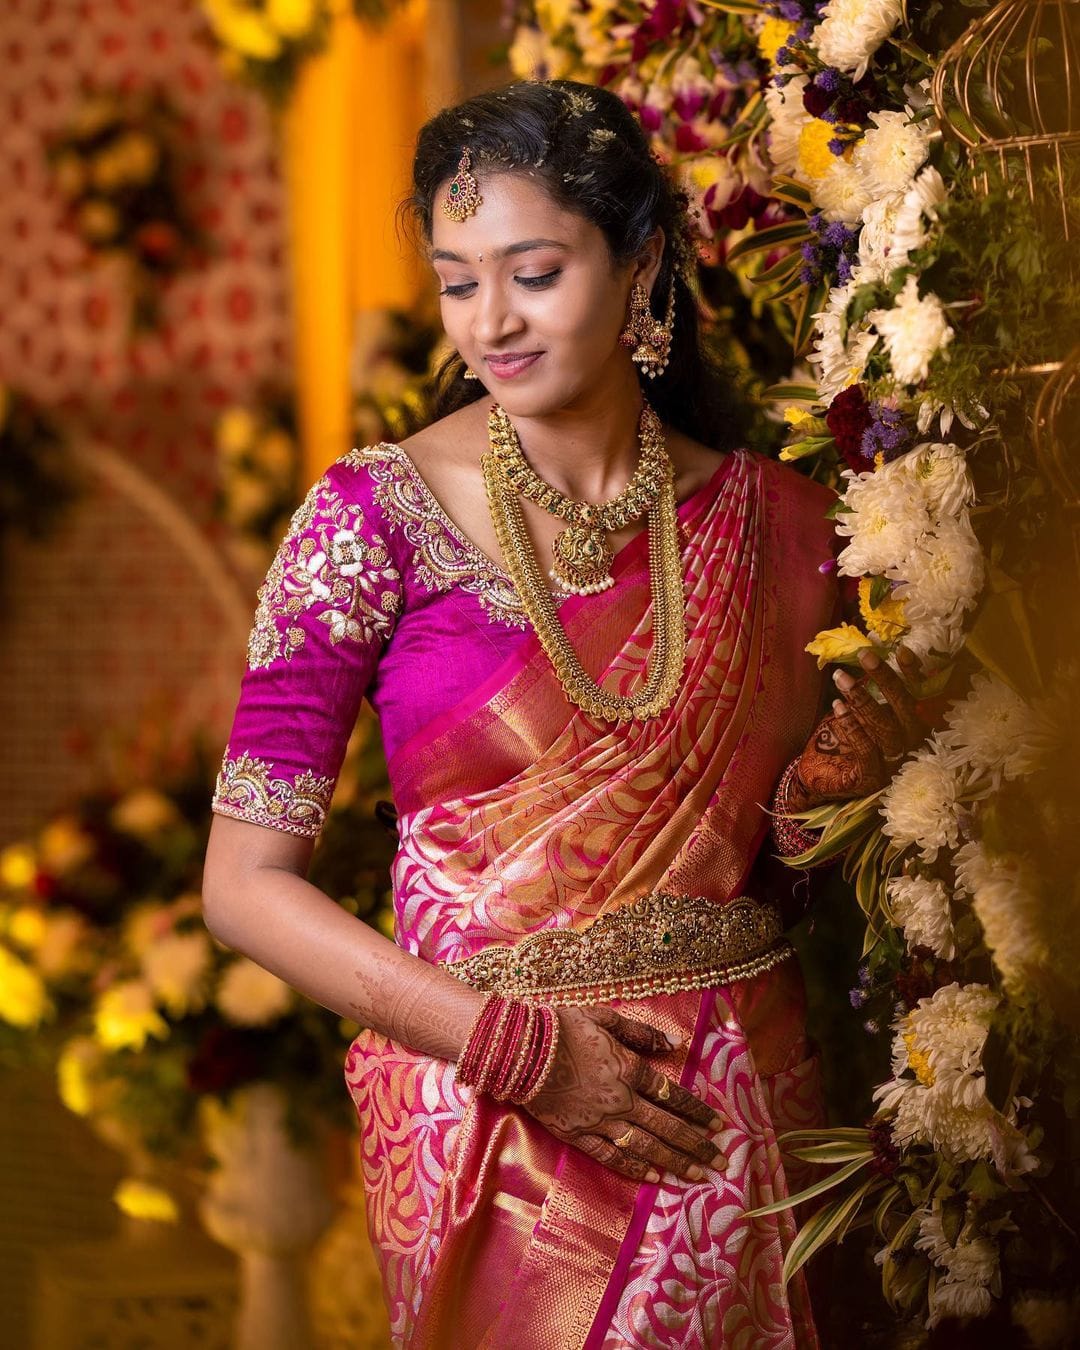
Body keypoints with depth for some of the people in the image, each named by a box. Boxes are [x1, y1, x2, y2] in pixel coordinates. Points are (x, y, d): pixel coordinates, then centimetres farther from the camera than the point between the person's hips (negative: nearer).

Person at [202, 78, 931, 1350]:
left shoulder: (767, 516, 0)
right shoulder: (374, 517, -10)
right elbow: (245, 882, -12)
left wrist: (836, 771, -10)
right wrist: (515, 1047, -17)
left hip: (739, 1104, 3)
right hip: (491, 1122, -3)